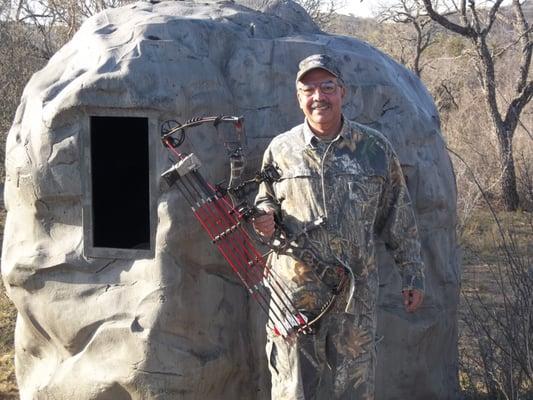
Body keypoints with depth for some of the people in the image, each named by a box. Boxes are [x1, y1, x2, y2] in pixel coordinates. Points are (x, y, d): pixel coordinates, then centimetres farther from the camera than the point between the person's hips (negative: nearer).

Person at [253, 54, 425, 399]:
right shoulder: (281, 149, 5)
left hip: (356, 294, 0)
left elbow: (400, 219, 9)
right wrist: (264, 219, -7)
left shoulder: (376, 148, 4)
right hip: (293, 293, 0)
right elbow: (265, 202, 17)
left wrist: (413, 275, 8)